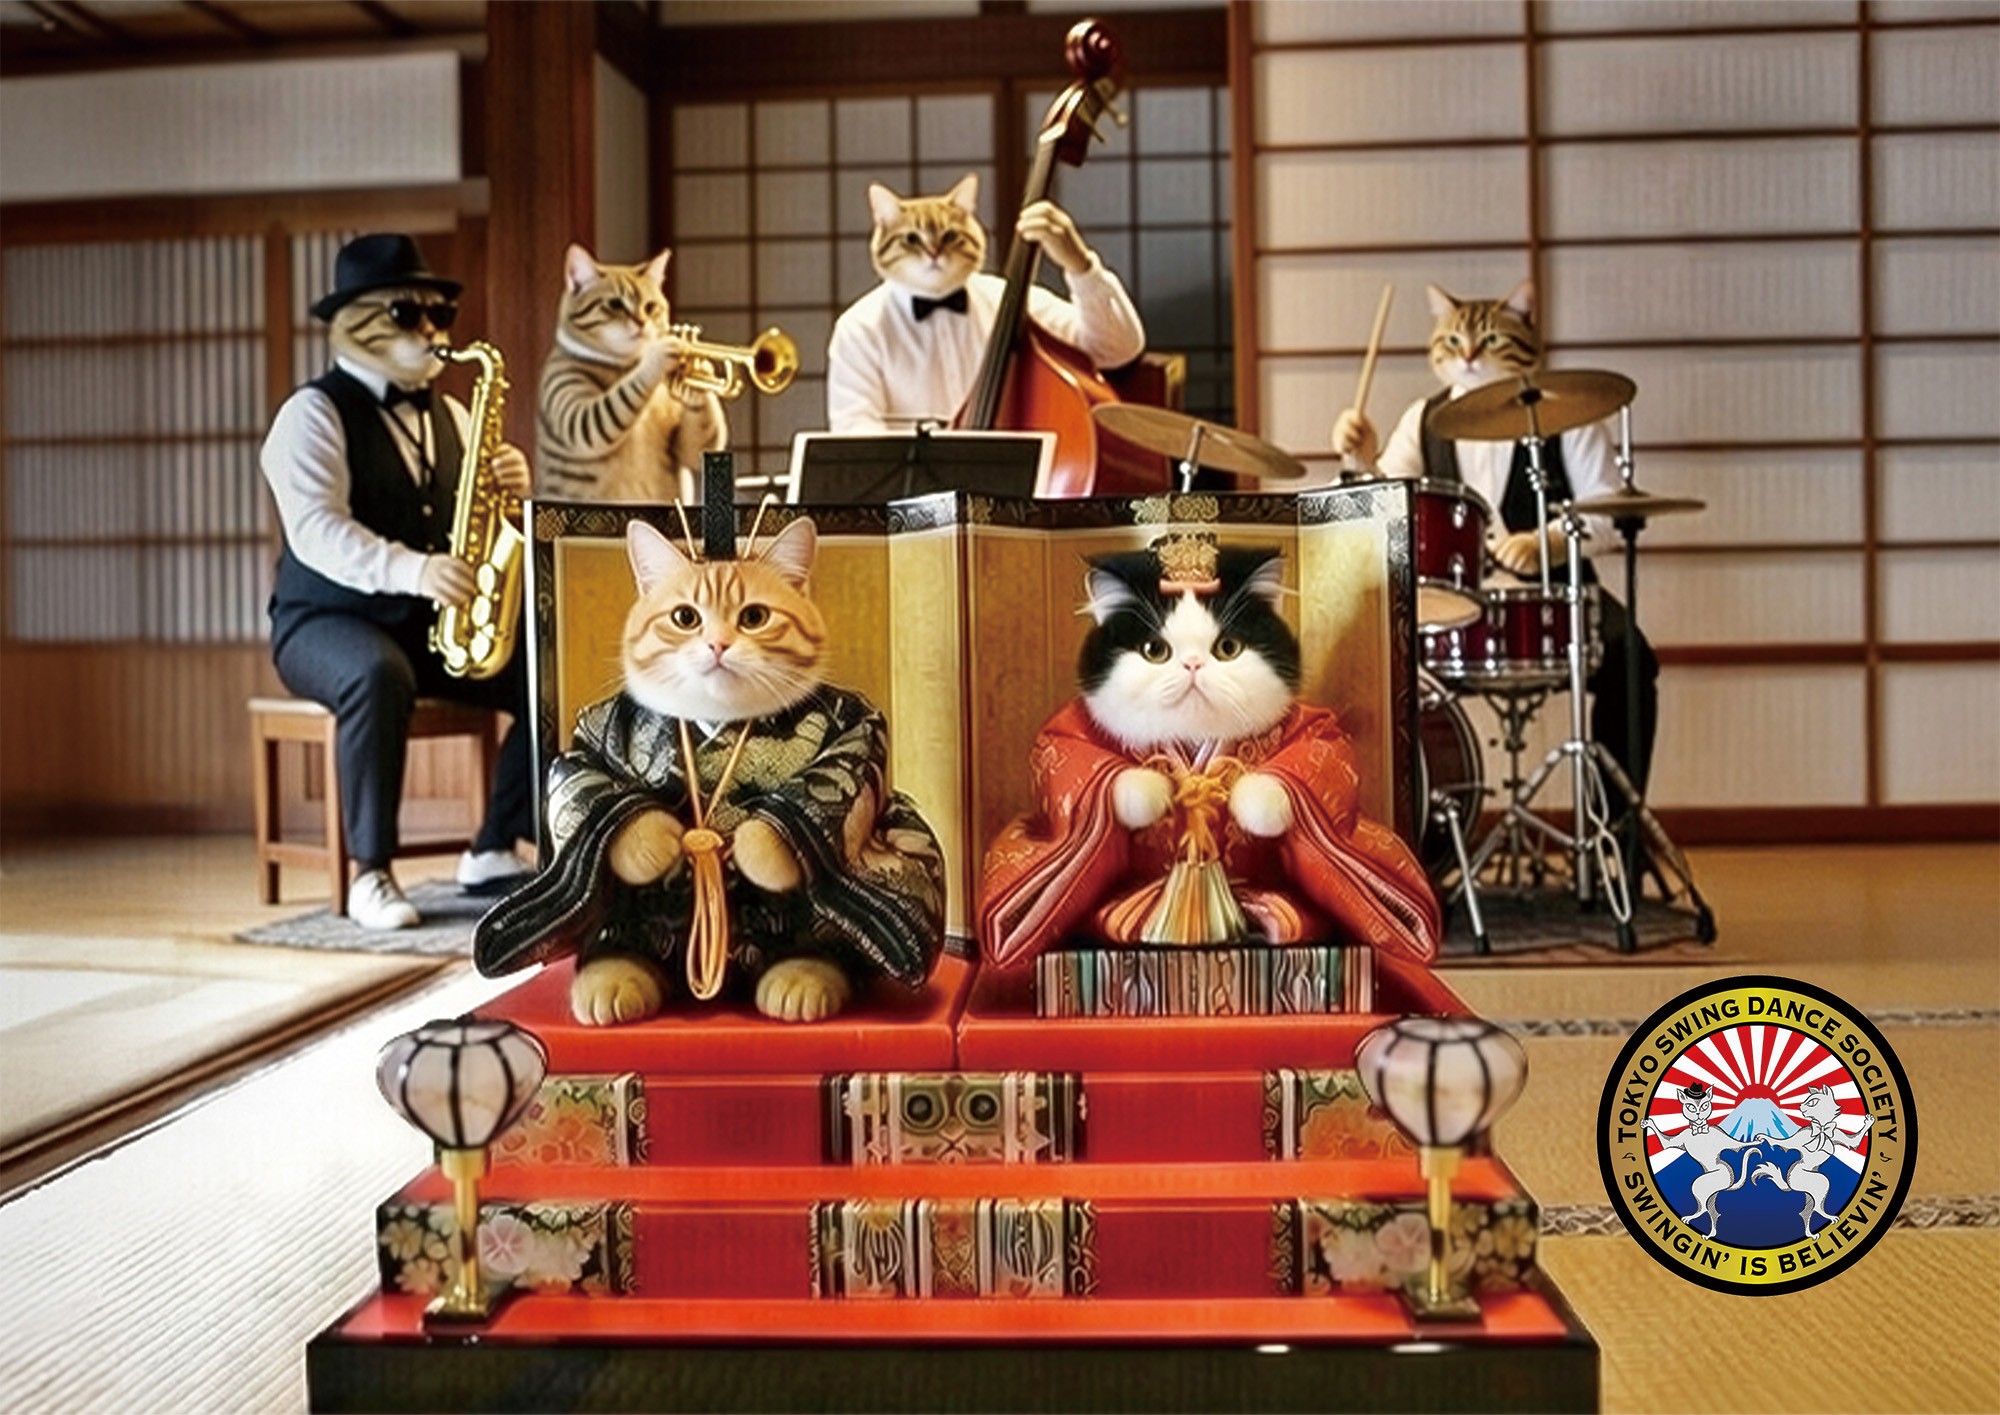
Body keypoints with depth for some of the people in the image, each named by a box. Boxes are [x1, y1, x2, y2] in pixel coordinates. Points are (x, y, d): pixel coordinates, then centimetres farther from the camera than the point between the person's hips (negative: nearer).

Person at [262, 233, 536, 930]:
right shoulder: (313, 413, -6)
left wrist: (511, 491, -11)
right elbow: (316, 533, -21)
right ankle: (370, 873, -24)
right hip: (326, 619, -6)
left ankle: (494, 851, -4)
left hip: (437, 624, 6)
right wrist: (413, 570, -37)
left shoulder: (449, 416, 15)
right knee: (379, 675, -38)